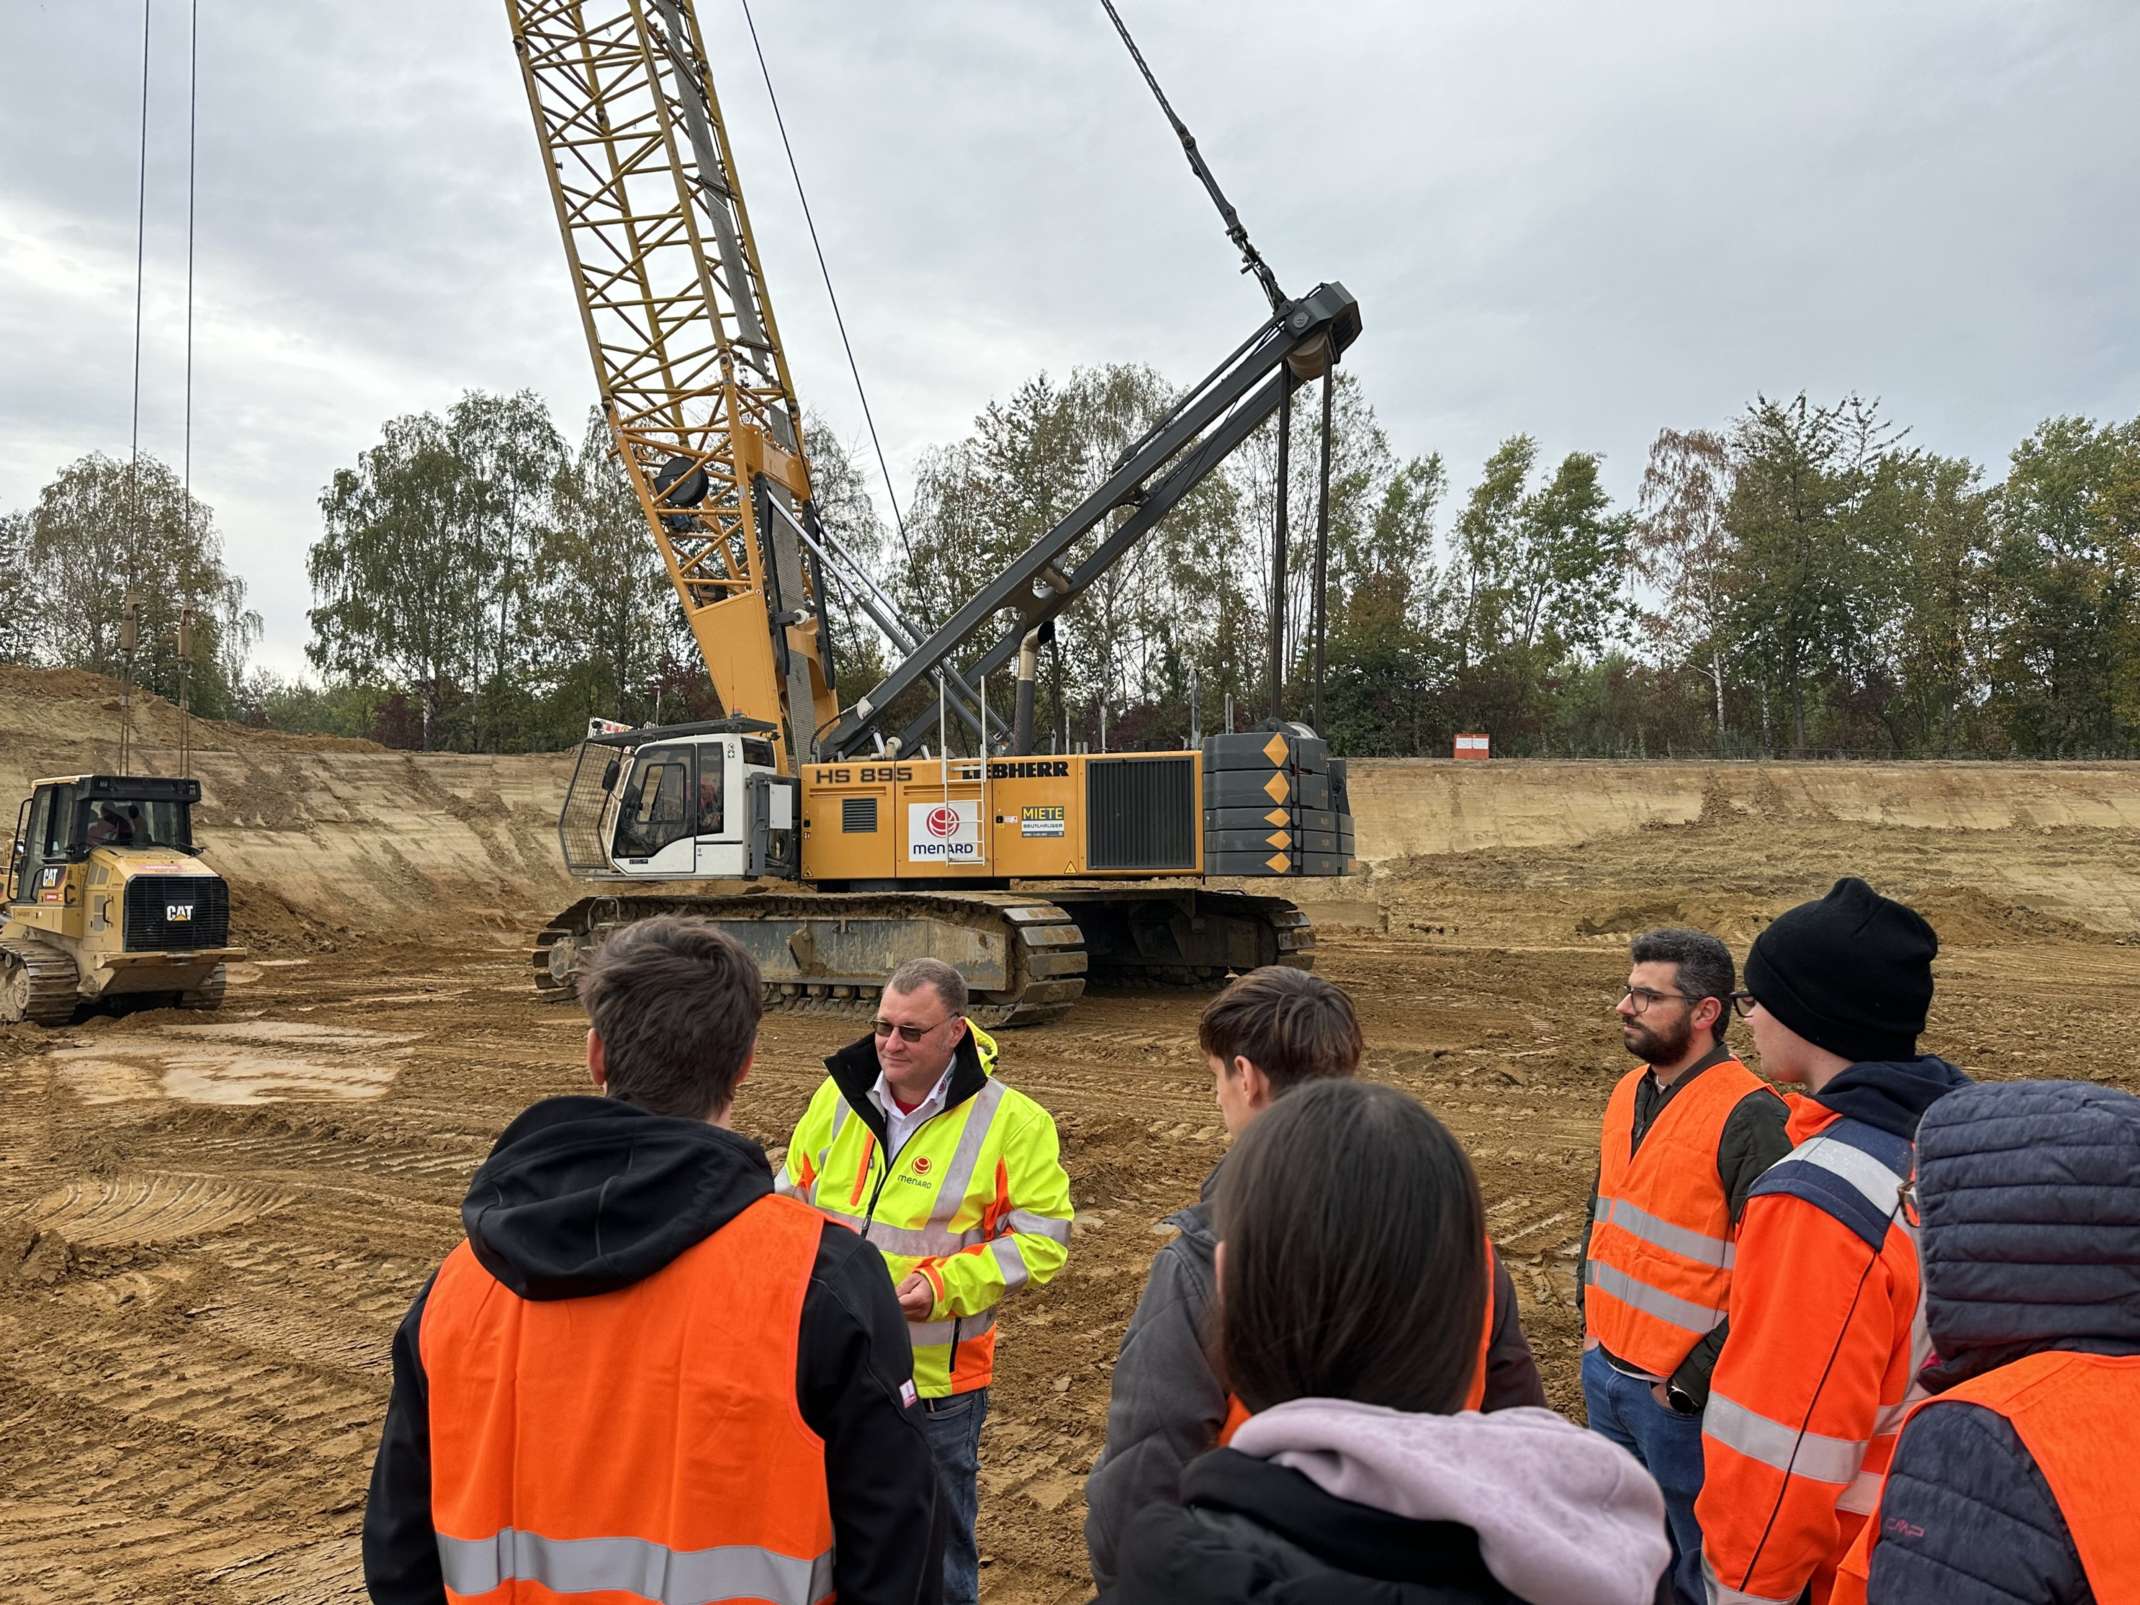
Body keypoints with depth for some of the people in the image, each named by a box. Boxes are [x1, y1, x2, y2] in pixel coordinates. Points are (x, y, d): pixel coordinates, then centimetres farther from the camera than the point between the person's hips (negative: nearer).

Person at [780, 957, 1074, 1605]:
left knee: (936, 1530, 15)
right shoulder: (838, 1095, -2)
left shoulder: (1010, 1122, -14)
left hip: (937, 1379, -4)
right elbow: (795, 1194, 12)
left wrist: (946, 1285, -22)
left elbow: (1042, 1235, -11)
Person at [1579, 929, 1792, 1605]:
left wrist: (1692, 1383, -17)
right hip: (1605, 1373, 7)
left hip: (1681, 1396, -7)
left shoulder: (1751, 1118, -21)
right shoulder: (1630, 1091, 5)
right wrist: (1592, 1318, 12)